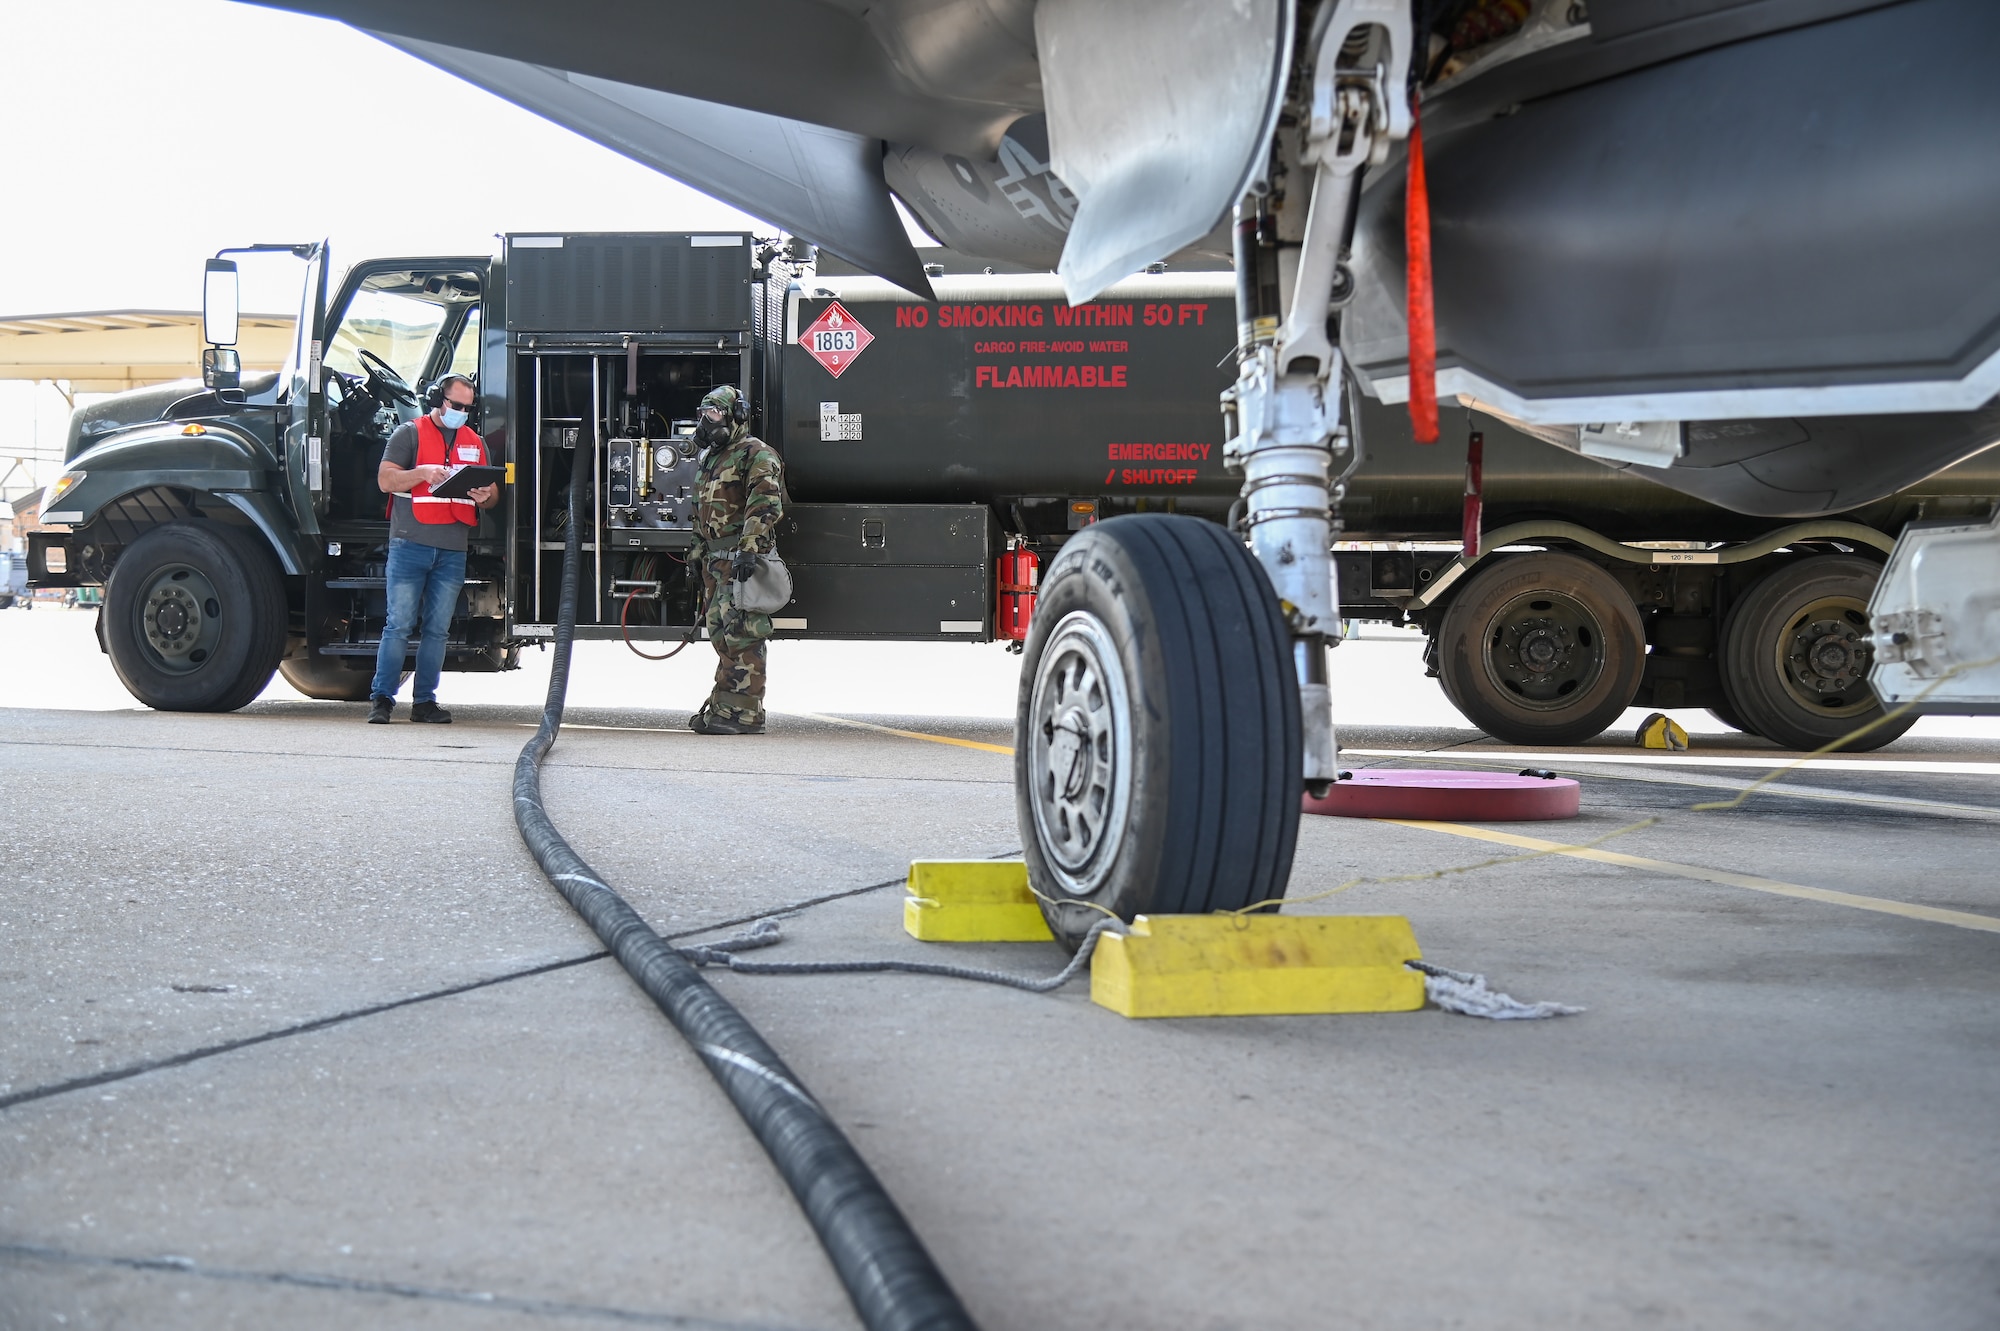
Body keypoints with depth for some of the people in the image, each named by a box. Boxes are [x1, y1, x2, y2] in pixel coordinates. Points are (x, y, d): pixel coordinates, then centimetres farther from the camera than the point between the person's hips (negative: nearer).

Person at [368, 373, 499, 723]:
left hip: (453, 550, 4)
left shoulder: (474, 443, 18)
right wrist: (423, 473, -20)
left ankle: (424, 701, 10)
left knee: (437, 629, 5)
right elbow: (385, 480, -4)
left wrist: (485, 497, -5)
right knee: (399, 625, -6)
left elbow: (492, 492, 19)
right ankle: (381, 698, -3)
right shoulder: (409, 433, 4)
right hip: (410, 545, -4)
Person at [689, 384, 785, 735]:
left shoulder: (755, 454, -7)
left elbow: (765, 505, -19)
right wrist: (698, 556, 25)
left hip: (744, 559, -10)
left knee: (743, 635, -11)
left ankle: (745, 713, -11)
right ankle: (722, 706, 16)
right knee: (721, 634, 11)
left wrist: (749, 548, -27)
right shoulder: (709, 459, 23)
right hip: (716, 560, 10)